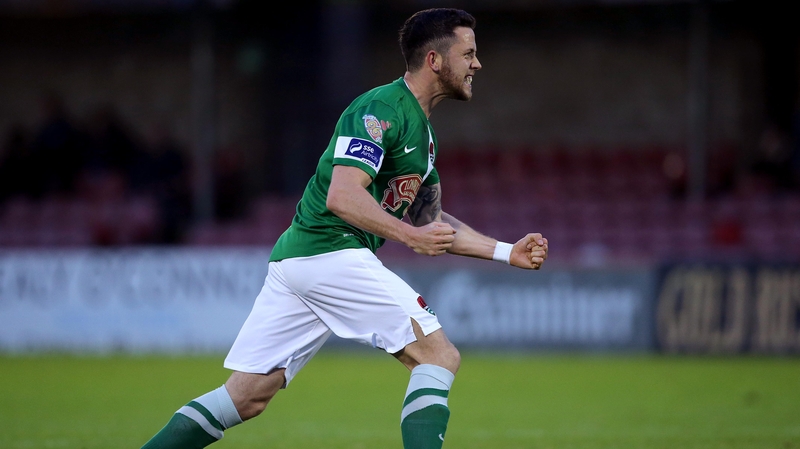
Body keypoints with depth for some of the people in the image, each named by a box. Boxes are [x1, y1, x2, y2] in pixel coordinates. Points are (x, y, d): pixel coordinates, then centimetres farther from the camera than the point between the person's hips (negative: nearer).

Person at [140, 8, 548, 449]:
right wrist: (410, 235, -29)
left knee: (246, 397, 4)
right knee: (439, 357, -7)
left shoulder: (421, 130, 22)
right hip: (330, 253, -10)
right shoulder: (381, 109, -10)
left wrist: (507, 252, 20)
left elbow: (432, 222, 28)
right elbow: (341, 196, -22)